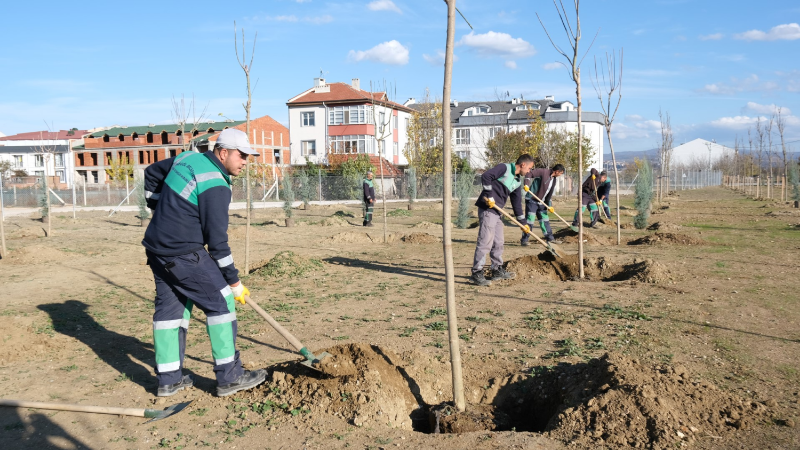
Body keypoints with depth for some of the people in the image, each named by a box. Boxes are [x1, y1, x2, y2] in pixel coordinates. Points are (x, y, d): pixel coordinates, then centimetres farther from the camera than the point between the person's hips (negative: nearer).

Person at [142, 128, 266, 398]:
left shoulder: (188, 158, 8)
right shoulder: (215, 187, -18)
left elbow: (151, 174, 24)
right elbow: (217, 241, -17)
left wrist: (162, 209, 30)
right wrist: (234, 281, -8)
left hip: (156, 247, 9)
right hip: (183, 253, -9)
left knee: (168, 307, 14)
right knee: (221, 302, -1)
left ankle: (168, 380, 22)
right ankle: (229, 377, 4)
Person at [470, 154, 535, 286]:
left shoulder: (518, 181, 17)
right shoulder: (504, 168, -8)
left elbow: (517, 201, 22)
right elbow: (485, 176, -19)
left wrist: (522, 221, 21)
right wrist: (489, 195, -20)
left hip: (497, 211, 9)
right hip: (487, 208, -9)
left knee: (498, 243, 15)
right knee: (485, 242, -11)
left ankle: (497, 270, 28)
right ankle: (476, 273, -8)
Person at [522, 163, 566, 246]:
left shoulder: (554, 180, 11)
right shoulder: (543, 172, -15)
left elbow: (550, 194, 13)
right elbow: (529, 173, -20)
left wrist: (549, 205, 8)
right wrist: (526, 184, -31)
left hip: (541, 202, 8)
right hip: (532, 200, -8)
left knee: (545, 220, 14)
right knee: (529, 220, -7)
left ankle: (550, 238, 24)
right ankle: (524, 240, 0)